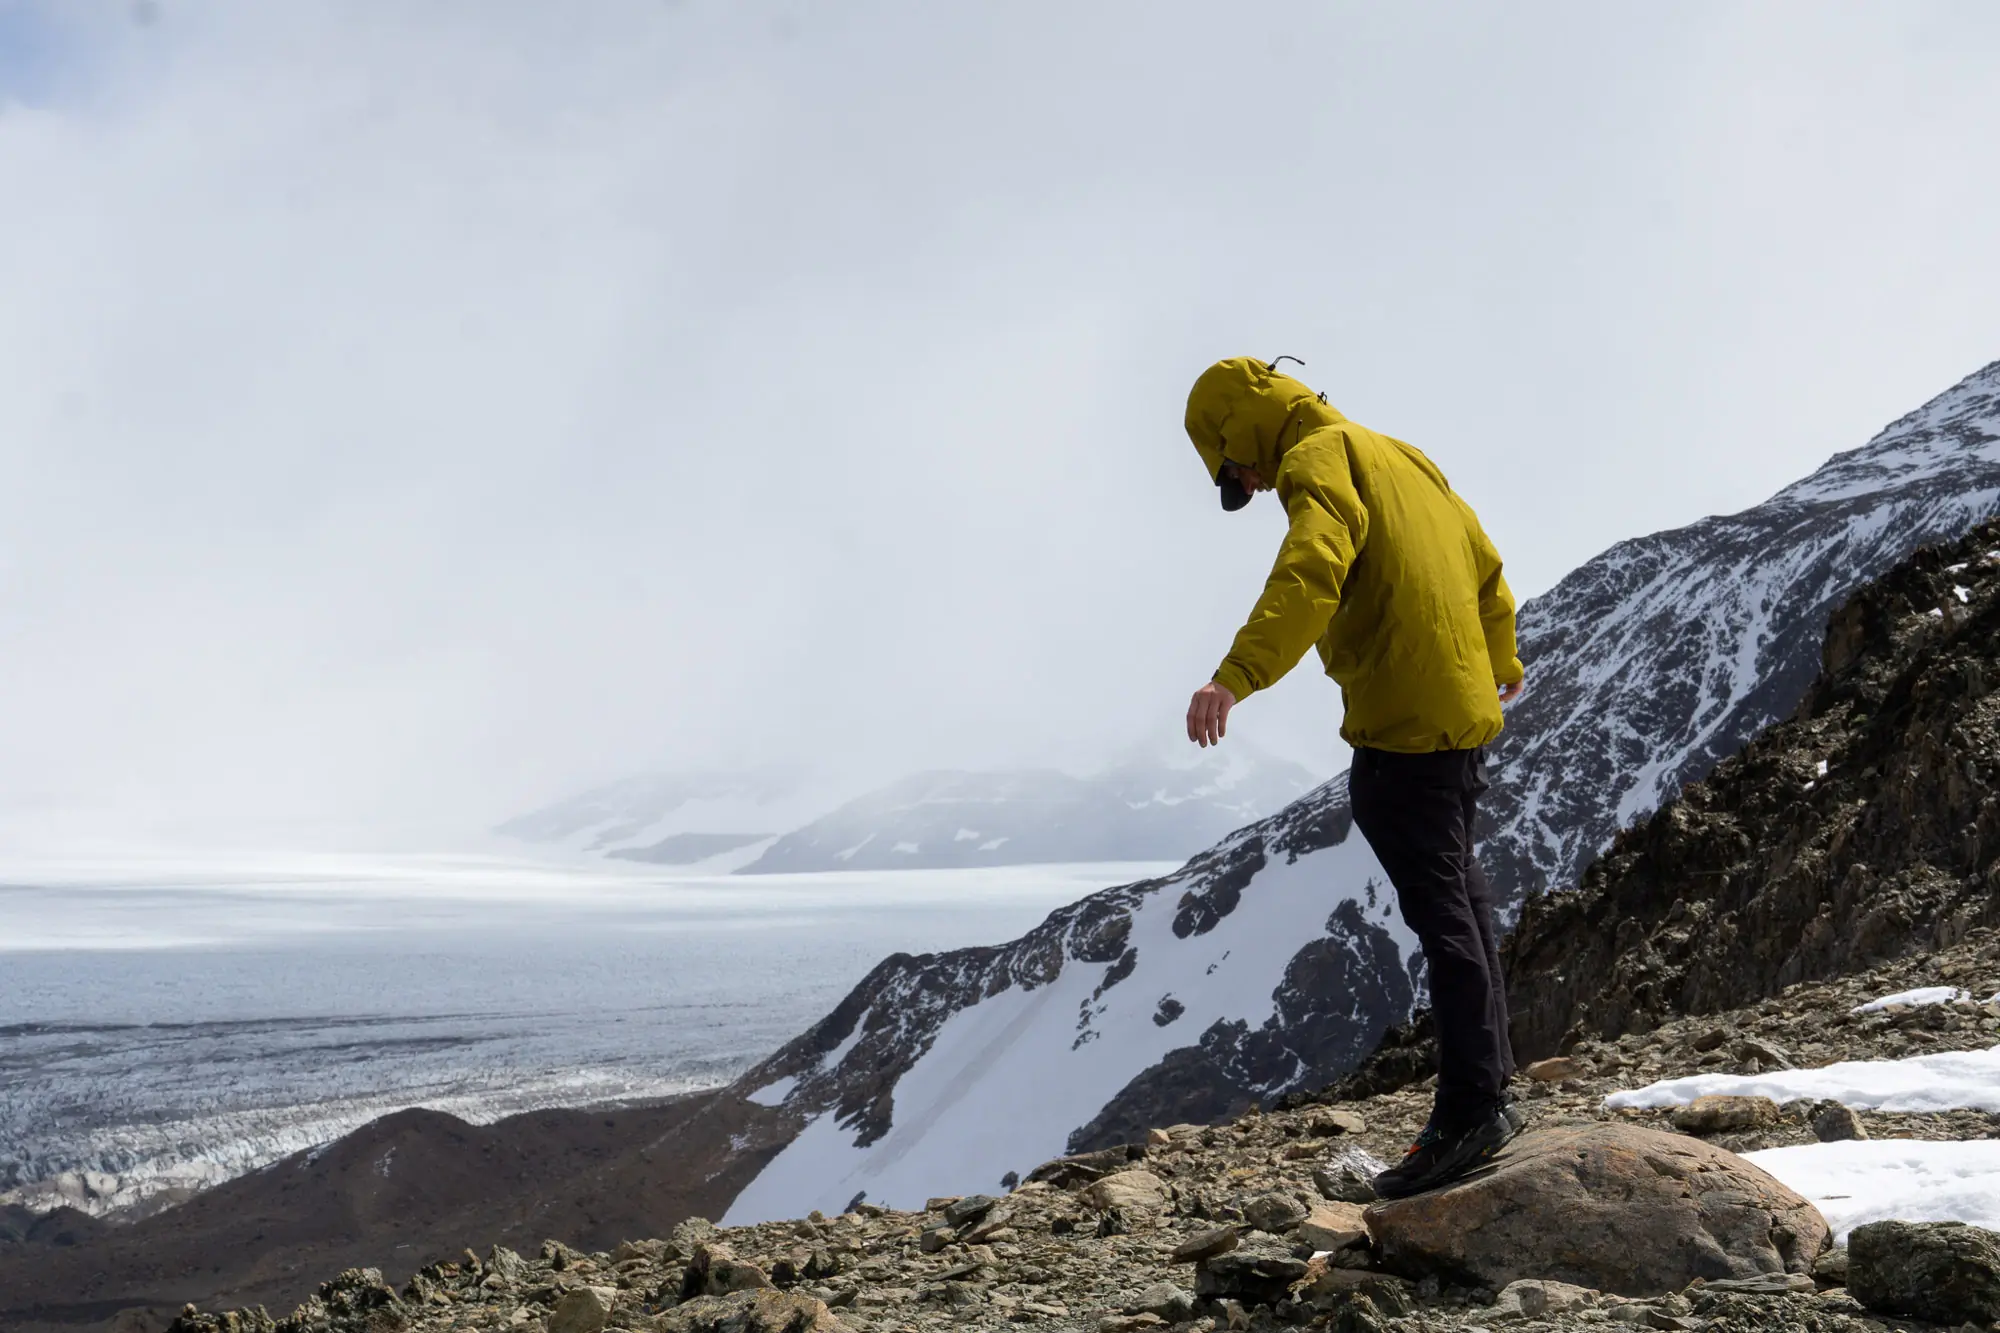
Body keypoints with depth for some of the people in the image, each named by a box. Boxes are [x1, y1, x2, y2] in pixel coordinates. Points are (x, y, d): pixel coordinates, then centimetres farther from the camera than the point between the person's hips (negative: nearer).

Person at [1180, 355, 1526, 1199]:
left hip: (1403, 728, -10)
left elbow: (1308, 577, -29)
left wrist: (1236, 678, -41)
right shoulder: (1397, 456, 20)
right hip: (1465, 713, 10)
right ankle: (1487, 1077, 31)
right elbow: (1485, 567, 31)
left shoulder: (1318, 461, -9)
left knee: (1441, 913, -6)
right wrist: (1500, 663, 47)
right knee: (1458, 894, 20)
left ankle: (1471, 1112, -2)